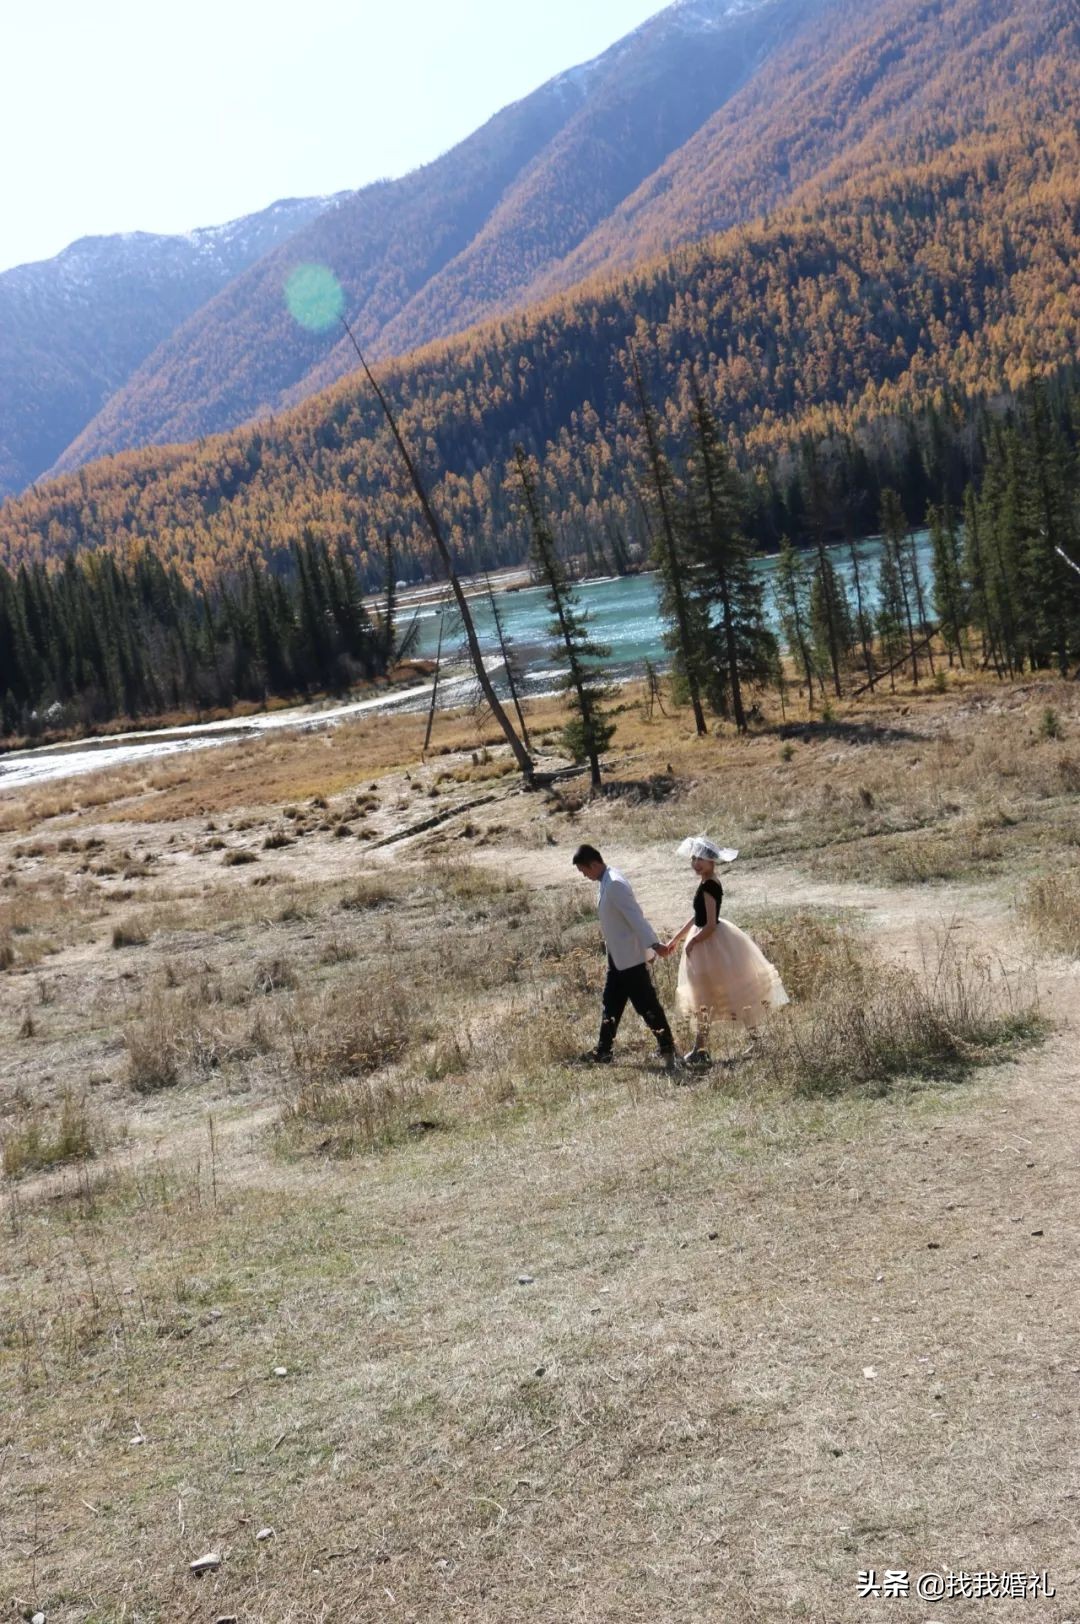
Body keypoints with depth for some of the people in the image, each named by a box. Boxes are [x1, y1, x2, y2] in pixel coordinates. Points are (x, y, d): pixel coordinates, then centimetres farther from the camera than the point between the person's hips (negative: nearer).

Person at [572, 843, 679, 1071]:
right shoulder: (607, 882, 8)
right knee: (611, 1003, 16)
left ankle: (667, 1049, 5)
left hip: (629, 956, -10)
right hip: (618, 956, 10)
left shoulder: (615, 884, -22)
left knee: (646, 1004, -3)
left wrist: (653, 943, -31)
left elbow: (635, 916, -27)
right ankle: (603, 1051, 25)